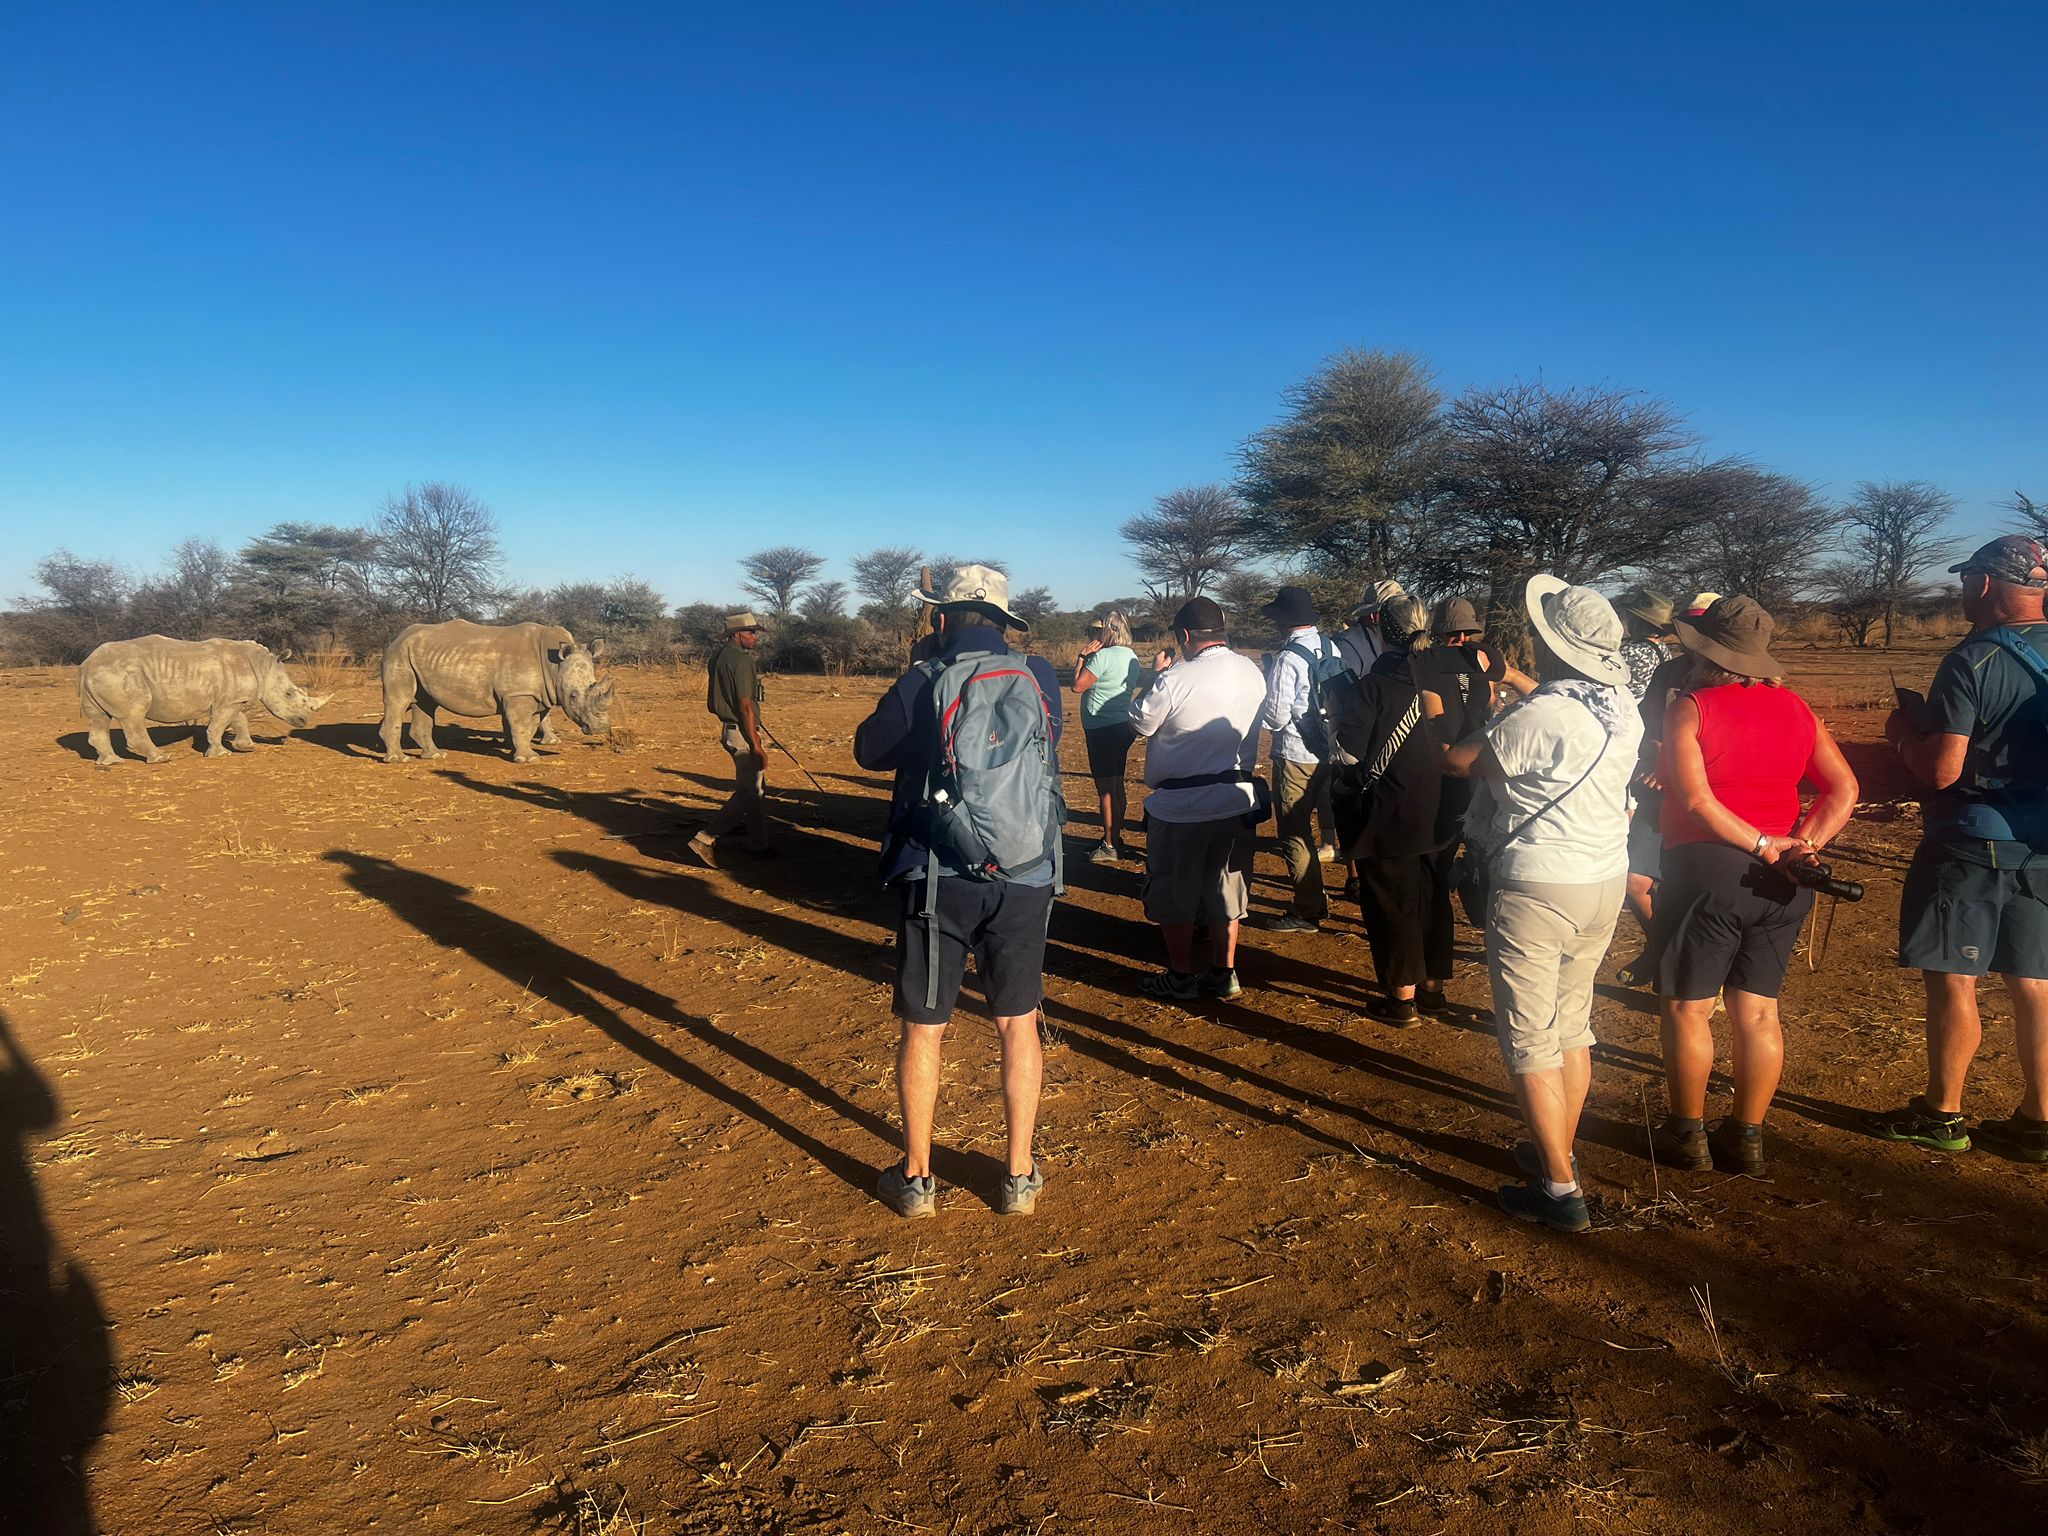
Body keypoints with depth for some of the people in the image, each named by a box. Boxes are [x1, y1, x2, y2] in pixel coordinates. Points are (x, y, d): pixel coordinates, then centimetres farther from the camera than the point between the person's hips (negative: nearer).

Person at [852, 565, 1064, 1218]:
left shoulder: (919, 683, -8)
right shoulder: (1041, 678, 0)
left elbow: (868, 751, 6)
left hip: (938, 880, -2)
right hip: (1024, 878, 2)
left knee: (923, 1029, 12)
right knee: (1018, 1025, 15)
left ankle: (916, 1178, 24)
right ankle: (1020, 1178, 24)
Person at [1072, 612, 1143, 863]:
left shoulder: (1103, 656, -18)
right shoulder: (1131, 656, 10)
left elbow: (1077, 685, -15)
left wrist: (1081, 657, -6)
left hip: (1103, 729, -9)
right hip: (1123, 726, 10)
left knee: (1106, 788, -5)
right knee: (1116, 786, 17)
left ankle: (1109, 846, -1)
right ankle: (1115, 837, 27)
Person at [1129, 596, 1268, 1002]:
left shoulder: (1175, 678, -20)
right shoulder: (1253, 673, 0)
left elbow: (1140, 723, -8)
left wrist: (1156, 677, 3)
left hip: (1181, 806, -6)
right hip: (1238, 800, 6)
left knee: (1173, 896, 10)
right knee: (1225, 891, 18)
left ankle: (1181, 979, 19)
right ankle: (1224, 973, 26)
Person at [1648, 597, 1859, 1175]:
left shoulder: (1690, 708, -10)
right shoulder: (1795, 707, 7)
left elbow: (1695, 799, -20)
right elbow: (1844, 789, 3)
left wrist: (1762, 845, -13)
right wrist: (1805, 843, -6)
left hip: (1706, 871, -6)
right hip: (1780, 885, 6)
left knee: (1686, 1006, 7)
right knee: (1758, 1010, 12)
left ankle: (1687, 1134, 16)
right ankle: (1746, 1137, 20)